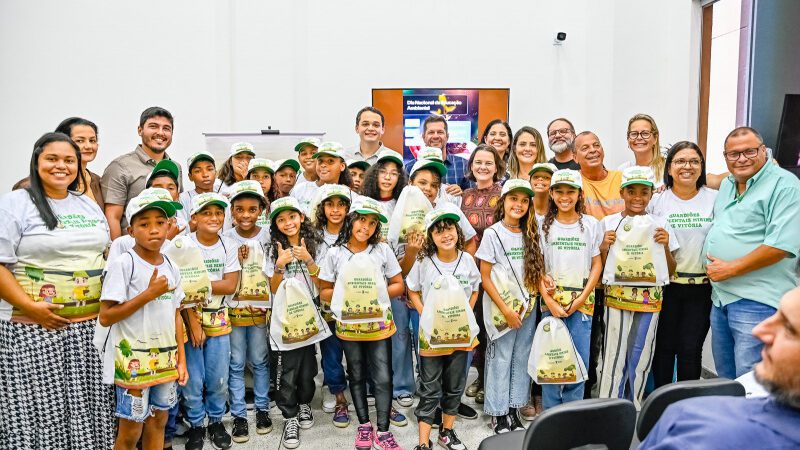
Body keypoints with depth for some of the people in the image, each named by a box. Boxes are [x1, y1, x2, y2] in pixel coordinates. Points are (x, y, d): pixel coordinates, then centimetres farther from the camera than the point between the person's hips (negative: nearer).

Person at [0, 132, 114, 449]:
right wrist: (30, 307, -18)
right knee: (40, 407, 0)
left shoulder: (89, 204, 14)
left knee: (87, 404, 10)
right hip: (35, 329, -5)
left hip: (92, 326, 5)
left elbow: (108, 254, 20)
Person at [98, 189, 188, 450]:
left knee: (158, 421, 16)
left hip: (166, 359, 6)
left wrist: (181, 359, 8)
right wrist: (149, 294, -20)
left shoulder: (171, 268, 5)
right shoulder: (123, 265, -13)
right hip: (133, 360, -5)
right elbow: (105, 317, -16)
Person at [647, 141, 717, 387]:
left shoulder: (715, 199, 3)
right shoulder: (656, 201, 1)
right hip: (665, 285, 0)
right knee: (663, 347, 8)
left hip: (701, 287, 0)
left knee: (690, 350, 6)